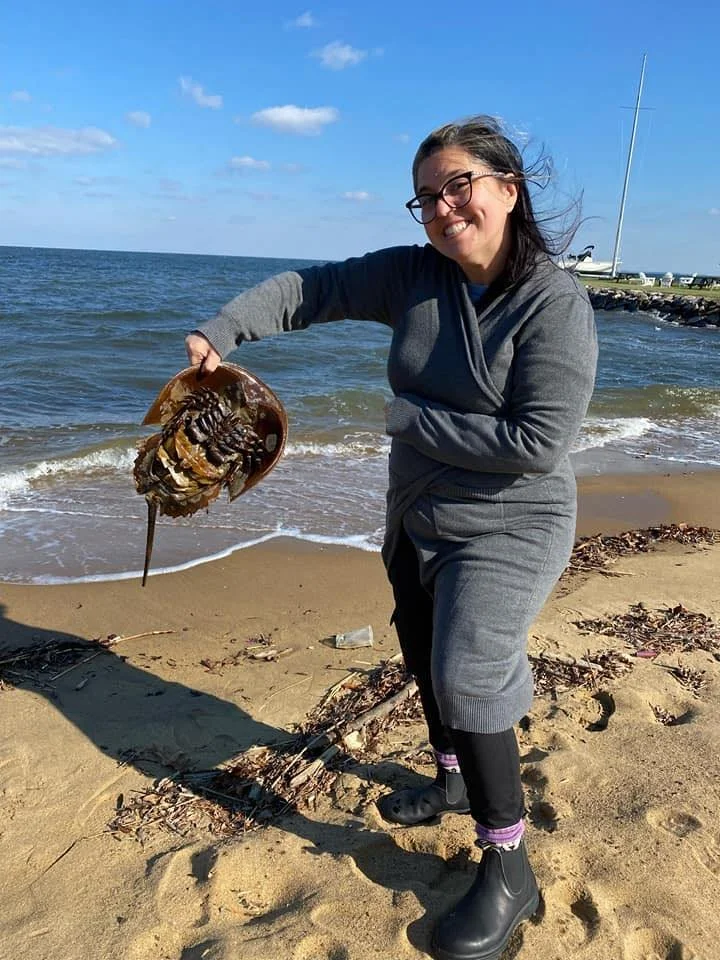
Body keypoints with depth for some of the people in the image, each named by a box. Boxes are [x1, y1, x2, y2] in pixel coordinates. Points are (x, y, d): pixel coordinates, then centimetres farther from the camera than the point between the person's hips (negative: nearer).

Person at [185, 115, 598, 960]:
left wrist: (411, 419, -22)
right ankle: (454, 781, 47)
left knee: (468, 679, -12)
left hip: (506, 529, -7)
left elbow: (538, 443, -28)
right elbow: (311, 289, 0)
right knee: (427, 660, 20)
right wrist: (222, 331, -15)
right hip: (418, 522, 7)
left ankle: (509, 870, 9)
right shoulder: (412, 275, -5)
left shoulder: (556, 304, -21)